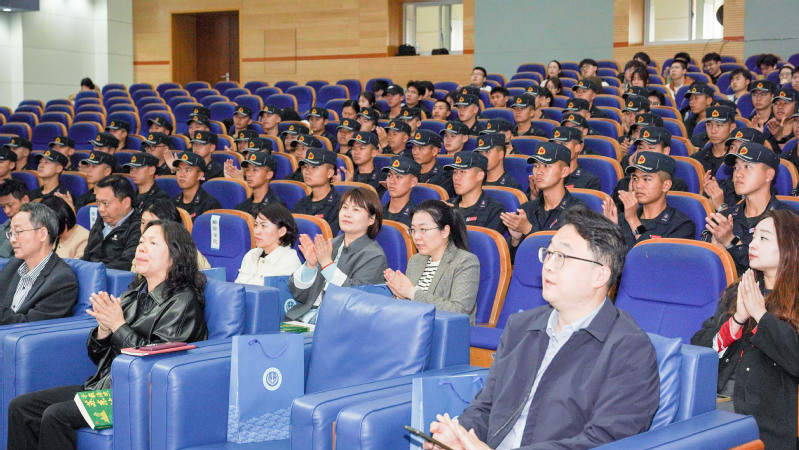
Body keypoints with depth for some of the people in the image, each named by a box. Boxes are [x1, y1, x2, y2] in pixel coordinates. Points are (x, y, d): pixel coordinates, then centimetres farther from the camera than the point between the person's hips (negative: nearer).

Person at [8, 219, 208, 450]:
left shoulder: (182, 301, -7)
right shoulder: (134, 294, 16)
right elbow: (98, 356, 16)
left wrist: (118, 326, -14)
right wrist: (103, 328, -5)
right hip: (104, 384, 8)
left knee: (56, 415, -25)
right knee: (20, 407, -3)